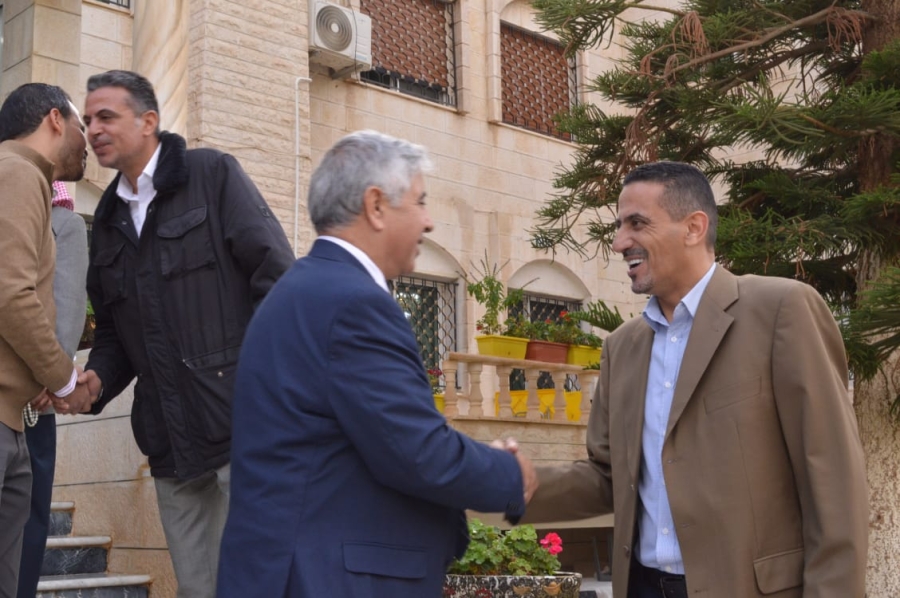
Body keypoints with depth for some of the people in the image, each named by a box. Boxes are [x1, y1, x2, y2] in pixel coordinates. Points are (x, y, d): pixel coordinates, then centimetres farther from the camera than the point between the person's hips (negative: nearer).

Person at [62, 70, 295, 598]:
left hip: (242, 422, -6)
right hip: (172, 443, 6)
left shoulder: (213, 174, 0)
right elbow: (114, 330, 21)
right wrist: (97, 379, 1)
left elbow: (277, 277, -8)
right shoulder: (110, 218, 18)